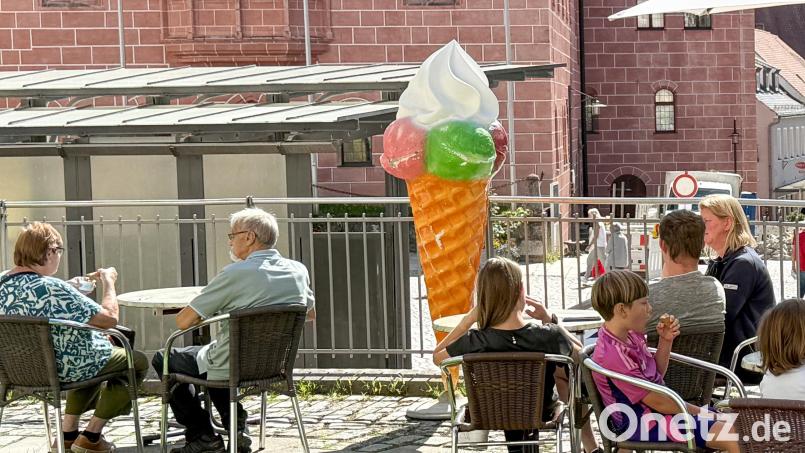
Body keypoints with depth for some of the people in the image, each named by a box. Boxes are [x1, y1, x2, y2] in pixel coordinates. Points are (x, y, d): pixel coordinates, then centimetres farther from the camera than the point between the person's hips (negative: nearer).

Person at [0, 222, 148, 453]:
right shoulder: (51, 288, -31)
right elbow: (109, 318, -26)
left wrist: (81, 284, 13)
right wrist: (108, 282, -9)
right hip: (64, 369, -9)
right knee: (137, 360, 14)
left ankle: (68, 433, 29)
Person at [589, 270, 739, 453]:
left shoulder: (629, 334, 0)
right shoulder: (614, 355, -29)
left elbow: (657, 373, 14)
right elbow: (657, 402, -22)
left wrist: (665, 341, -4)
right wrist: (697, 411, -8)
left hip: (654, 410, 10)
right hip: (644, 424, -10)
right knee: (734, 437, -16)